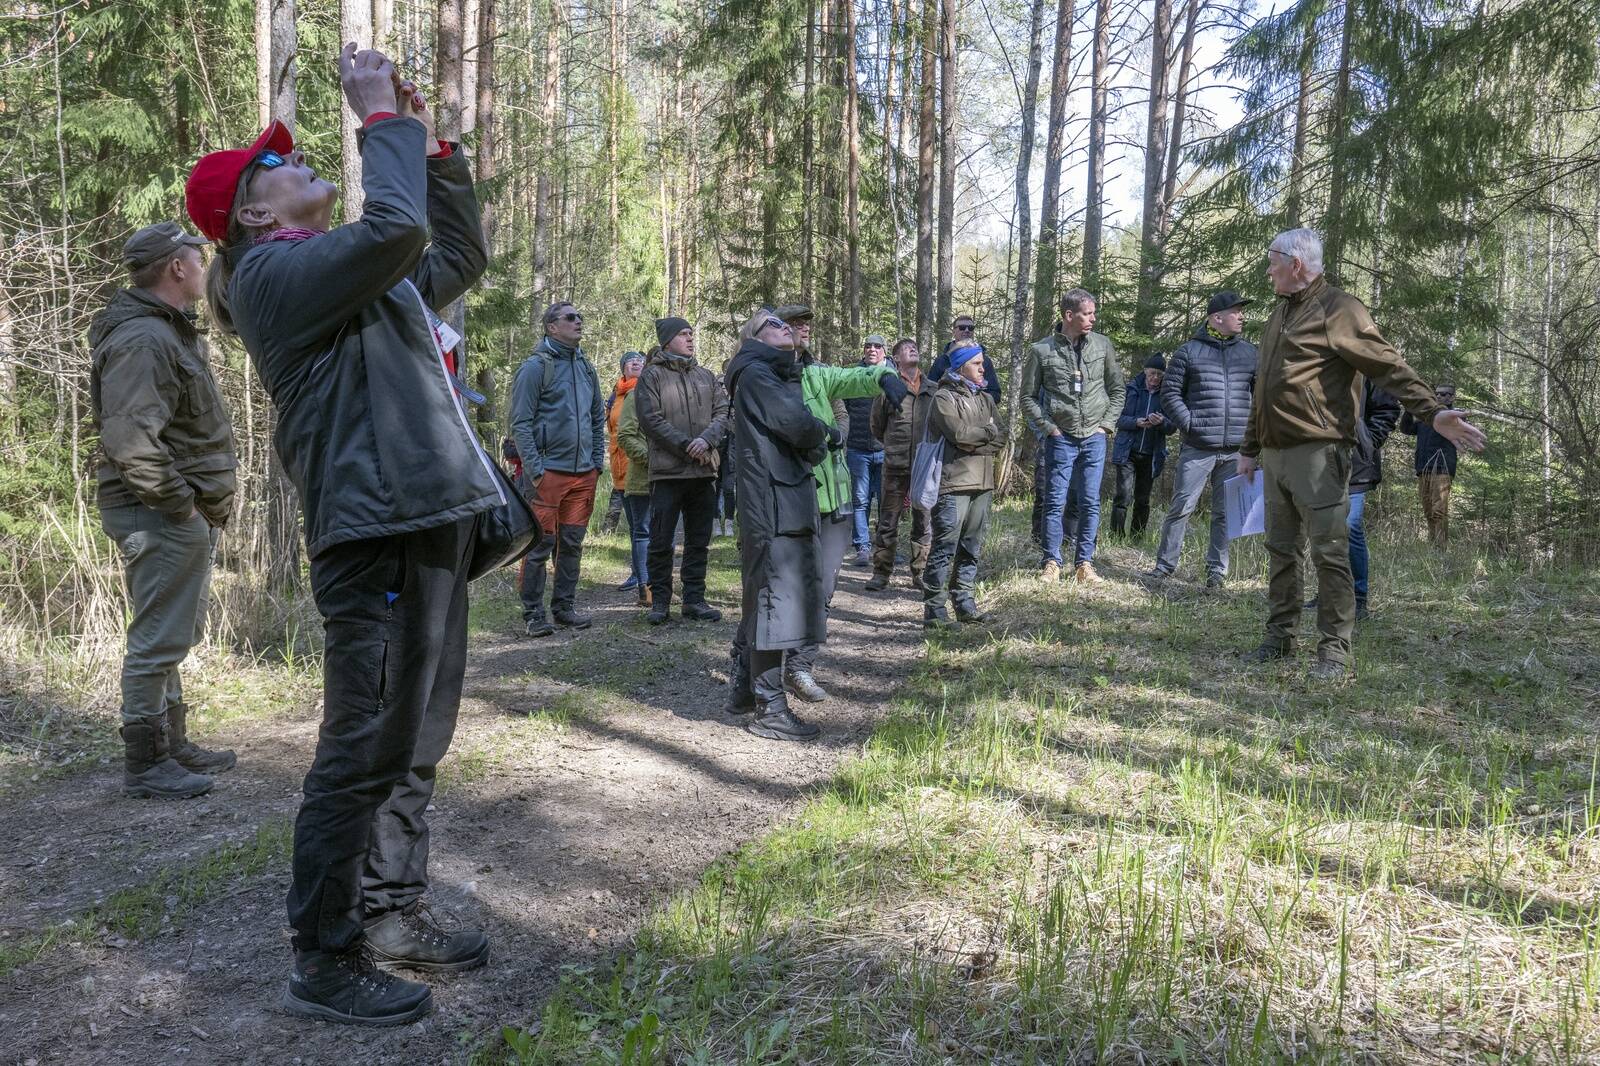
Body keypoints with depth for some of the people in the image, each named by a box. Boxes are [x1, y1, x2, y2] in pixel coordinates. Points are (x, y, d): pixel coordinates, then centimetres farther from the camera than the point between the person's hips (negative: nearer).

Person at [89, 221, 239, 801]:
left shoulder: (170, 332, 17)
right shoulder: (142, 340, -17)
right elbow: (129, 439, -28)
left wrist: (202, 504, 14)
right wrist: (180, 503, -20)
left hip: (187, 516, 11)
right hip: (162, 515, -11)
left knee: (173, 636, 19)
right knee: (158, 639, -3)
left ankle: (173, 745, 32)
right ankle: (144, 763, 8)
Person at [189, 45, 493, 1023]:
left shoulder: (358, 277, 23)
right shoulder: (273, 272, -6)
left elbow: (461, 254, 31)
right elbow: (398, 227, -21)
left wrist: (432, 143, 24)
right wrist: (384, 118, -6)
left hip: (429, 525, 10)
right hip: (377, 534, -10)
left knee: (416, 744, 16)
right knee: (364, 754, -5)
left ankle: (396, 919, 29)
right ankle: (326, 965, 8)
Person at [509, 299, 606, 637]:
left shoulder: (587, 367, 15)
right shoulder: (535, 367, -5)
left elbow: (598, 418, 21)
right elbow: (521, 423, -9)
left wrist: (597, 463, 14)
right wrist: (534, 469, -15)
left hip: (584, 473, 6)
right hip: (548, 471, -6)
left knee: (572, 543, 11)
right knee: (540, 543, -2)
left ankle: (564, 607, 20)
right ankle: (533, 613, 6)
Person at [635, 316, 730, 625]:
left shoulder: (707, 376, 15)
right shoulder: (652, 376, 0)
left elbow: (723, 412, 7)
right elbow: (650, 420, -9)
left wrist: (707, 439, -13)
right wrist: (686, 445, -13)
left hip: (704, 471, 5)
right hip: (667, 471, -5)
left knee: (699, 541, 9)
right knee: (661, 541, 0)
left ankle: (694, 599, 17)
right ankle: (660, 600, 10)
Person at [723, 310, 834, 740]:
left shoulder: (782, 377, 24)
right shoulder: (755, 375, -6)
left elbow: (809, 445, 20)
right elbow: (796, 422, -18)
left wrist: (819, 439, 0)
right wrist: (826, 433, 0)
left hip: (791, 505, 10)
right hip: (774, 507, -10)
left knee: (761, 603, 15)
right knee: (774, 602, -7)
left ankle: (743, 695, 25)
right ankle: (768, 709, -1)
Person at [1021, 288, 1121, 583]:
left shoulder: (1102, 345, 4)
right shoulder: (1042, 350, -4)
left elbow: (1117, 388, 12)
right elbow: (1028, 397, 3)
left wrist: (1107, 424, 4)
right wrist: (1048, 427, -4)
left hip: (1094, 438, 2)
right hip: (1061, 439, -2)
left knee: (1090, 503, 4)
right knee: (1056, 502, 0)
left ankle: (1084, 562, 13)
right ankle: (1051, 562, 10)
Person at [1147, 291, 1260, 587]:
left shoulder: (1249, 352, 11)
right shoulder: (1189, 351, 1)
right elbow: (1170, 392, 1)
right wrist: (1189, 423, -9)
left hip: (1236, 450, 3)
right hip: (1197, 448, -3)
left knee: (1225, 512, 8)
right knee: (1181, 507, -2)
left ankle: (1217, 568, 16)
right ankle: (1165, 564, 7)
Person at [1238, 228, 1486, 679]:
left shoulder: (1337, 309, -7)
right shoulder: (1280, 314, 20)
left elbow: (1389, 366, -14)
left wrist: (1432, 412, -26)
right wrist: (1250, 449, 28)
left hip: (1318, 453, -8)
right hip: (1274, 454, 8)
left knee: (1329, 552, -5)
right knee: (1281, 550, 12)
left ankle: (1334, 650, 1)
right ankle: (1280, 637, 21)